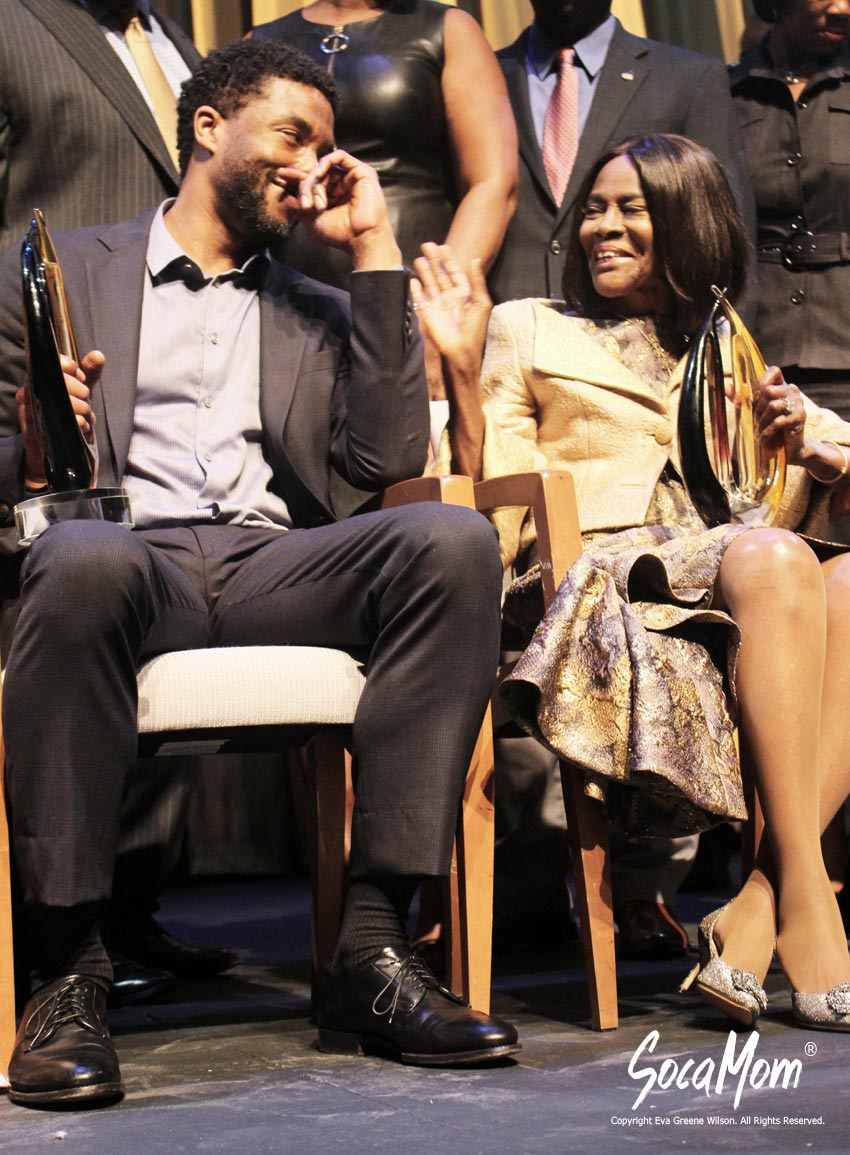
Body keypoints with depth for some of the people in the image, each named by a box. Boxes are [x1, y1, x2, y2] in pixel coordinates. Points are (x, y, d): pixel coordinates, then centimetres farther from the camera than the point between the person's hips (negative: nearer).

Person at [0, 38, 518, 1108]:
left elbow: (387, 458, 11)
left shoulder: (322, 315, 29)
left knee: (453, 540, -27)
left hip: (271, 568, 3)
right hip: (124, 548, -3)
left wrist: (375, 253, 12)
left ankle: (372, 942, -27)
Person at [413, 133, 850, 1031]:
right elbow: (490, 528, 7)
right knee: (771, 563, -35)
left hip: (731, 587, 4)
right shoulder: (528, 331, 19)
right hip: (596, 589, -4)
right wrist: (462, 374, -3)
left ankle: (760, 910, -38)